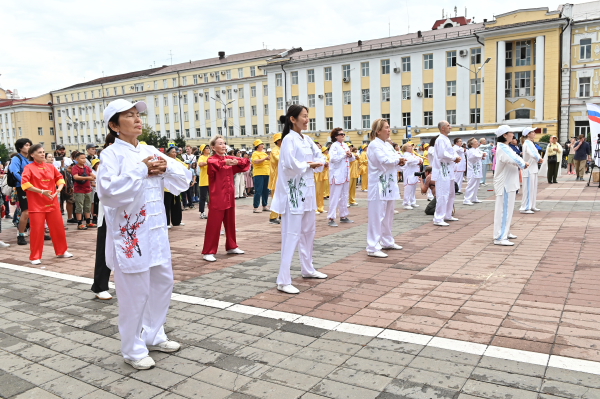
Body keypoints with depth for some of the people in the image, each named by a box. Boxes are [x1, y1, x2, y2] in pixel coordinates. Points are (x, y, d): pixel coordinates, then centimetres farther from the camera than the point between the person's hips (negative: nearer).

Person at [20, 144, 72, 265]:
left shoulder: (50, 167, 8)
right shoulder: (29, 168, -5)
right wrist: (41, 191, -22)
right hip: (36, 204, -5)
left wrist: (59, 188, -4)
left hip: (52, 202, 5)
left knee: (58, 227, 10)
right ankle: (35, 257, 11)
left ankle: (61, 251, 27)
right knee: (37, 230, -2)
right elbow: (24, 183, -16)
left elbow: (59, 177, 17)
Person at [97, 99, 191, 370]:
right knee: (134, 293, 0)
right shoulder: (111, 154, -8)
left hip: (156, 231, 7)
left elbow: (184, 178, 9)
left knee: (163, 283, 15)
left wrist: (165, 167, -10)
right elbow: (109, 190, -25)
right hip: (129, 233, -7)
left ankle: (153, 335, 34)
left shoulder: (151, 151, 10)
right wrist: (141, 169, -18)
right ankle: (133, 349, 18)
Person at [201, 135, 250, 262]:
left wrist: (236, 162, -14)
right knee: (213, 225, -5)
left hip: (229, 196, 6)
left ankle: (231, 247, 28)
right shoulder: (211, 159, -7)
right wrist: (225, 162, -46)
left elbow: (246, 162, 6)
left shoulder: (229, 159, 10)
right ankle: (208, 252, 0)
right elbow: (212, 163, -31)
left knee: (230, 223, 14)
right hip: (217, 197, -6)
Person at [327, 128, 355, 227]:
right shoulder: (334, 146, -8)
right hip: (337, 175, -8)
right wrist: (344, 154, -15)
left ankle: (343, 216, 24)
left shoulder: (345, 145, 14)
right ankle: (331, 219, -6)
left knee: (344, 196, 14)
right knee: (335, 197, -8)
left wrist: (350, 155, -5)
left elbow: (352, 159, 17)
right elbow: (333, 158, -22)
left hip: (345, 175, 8)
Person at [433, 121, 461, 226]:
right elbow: (442, 154, -24)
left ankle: (447, 215, 31)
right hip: (442, 171, -11)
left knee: (450, 194, 19)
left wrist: (456, 157, 5)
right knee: (443, 195, -12)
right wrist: (454, 158, -12)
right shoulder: (440, 139, -14)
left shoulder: (446, 139, 19)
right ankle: (438, 219, -10)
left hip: (448, 171, 11)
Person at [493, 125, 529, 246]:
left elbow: (515, 158, 17)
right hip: (505, 185, -11)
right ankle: (499, 238, -7)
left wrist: (522, 164, -4)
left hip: (509, 183, 11)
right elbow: (514, 160, -30)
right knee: (503, 210, -9)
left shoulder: (506, 147, 17)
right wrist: (523, 164, -10)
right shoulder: (502, 148, -19)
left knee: (507, 209, 19)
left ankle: (505, 232, 31)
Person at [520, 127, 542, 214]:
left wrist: (539, 159, -4)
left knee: (533, 189, 15)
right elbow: (533, 154, -31)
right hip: (529, 170, -10)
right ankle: (524, 208, -2)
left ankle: (531, 206, 24)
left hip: (533, 169, 10)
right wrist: (539, 159, -12)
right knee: (528, 189, -7)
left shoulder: (530, 143, 16)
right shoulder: (527, 143, -17)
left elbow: (536, 154, 17)